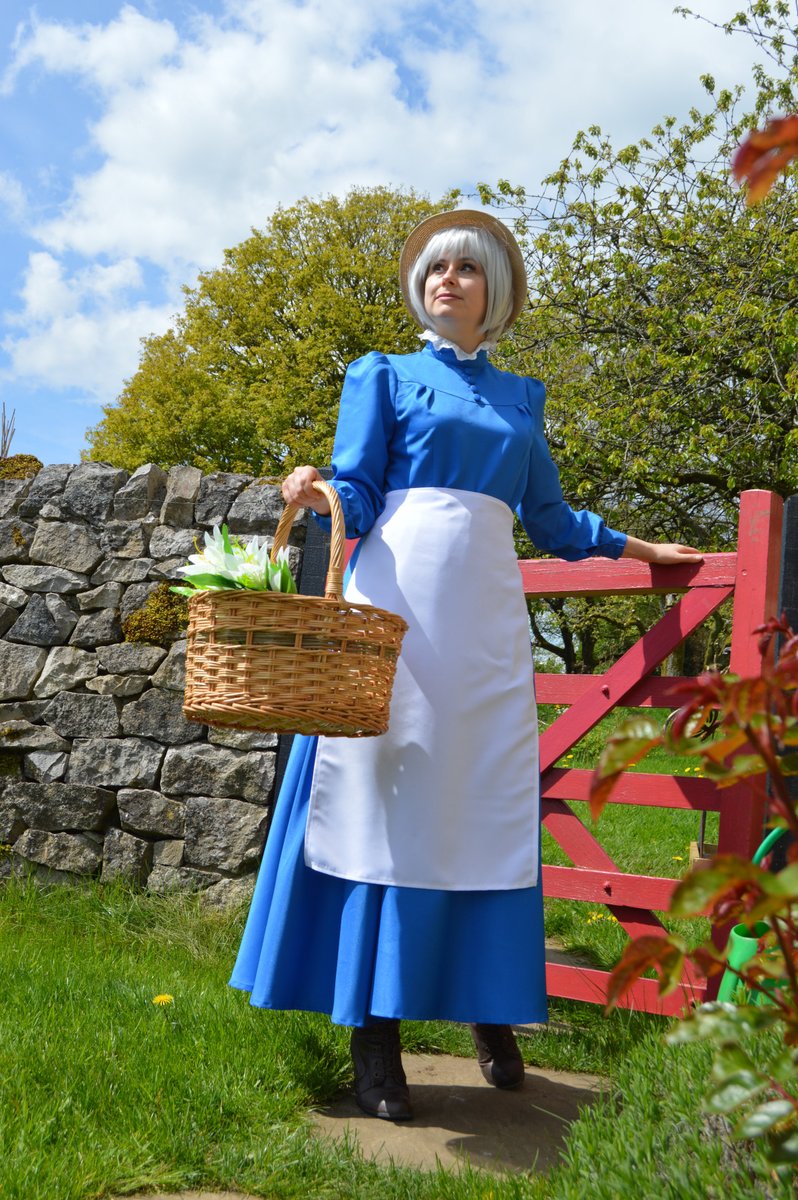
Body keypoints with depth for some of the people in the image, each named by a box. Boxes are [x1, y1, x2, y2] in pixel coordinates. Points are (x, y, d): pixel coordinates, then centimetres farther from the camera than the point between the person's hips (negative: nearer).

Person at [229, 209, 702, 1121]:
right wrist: (317, 494, -19)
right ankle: (375, 1040, -3)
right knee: (390, 801, -7)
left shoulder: (519, 396, 22)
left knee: (485, 805, 1)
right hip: (400, 595, -3)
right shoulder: (385, 376, 12)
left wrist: (637, 549, 32)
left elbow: (549, 518, 28)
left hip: (487, 611, 4)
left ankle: (490, 1014, 10)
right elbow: (357, 499, 2)